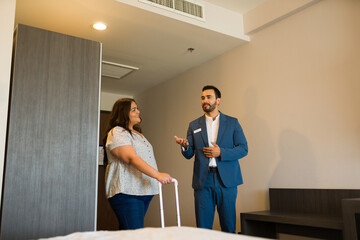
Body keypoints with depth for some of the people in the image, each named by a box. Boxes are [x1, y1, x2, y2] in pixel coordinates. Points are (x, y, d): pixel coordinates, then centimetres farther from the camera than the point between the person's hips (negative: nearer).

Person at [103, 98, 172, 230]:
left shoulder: (137, 133, 21)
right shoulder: (116, 133, -9)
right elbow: (132, 158, -22)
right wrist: (158, 175, -30)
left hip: (144, 191, 8)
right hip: (126, 192, -8)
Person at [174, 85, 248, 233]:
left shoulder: (232, 123, 7)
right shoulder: (194, 125, 11)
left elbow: (243, 149, 2)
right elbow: (189, 154, 8)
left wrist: (221, 153, -12)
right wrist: (185, 146, -15)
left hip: (226, 180, -1)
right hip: (203, 181, 1)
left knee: (228, 226, 7)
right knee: (203, 228, 5)